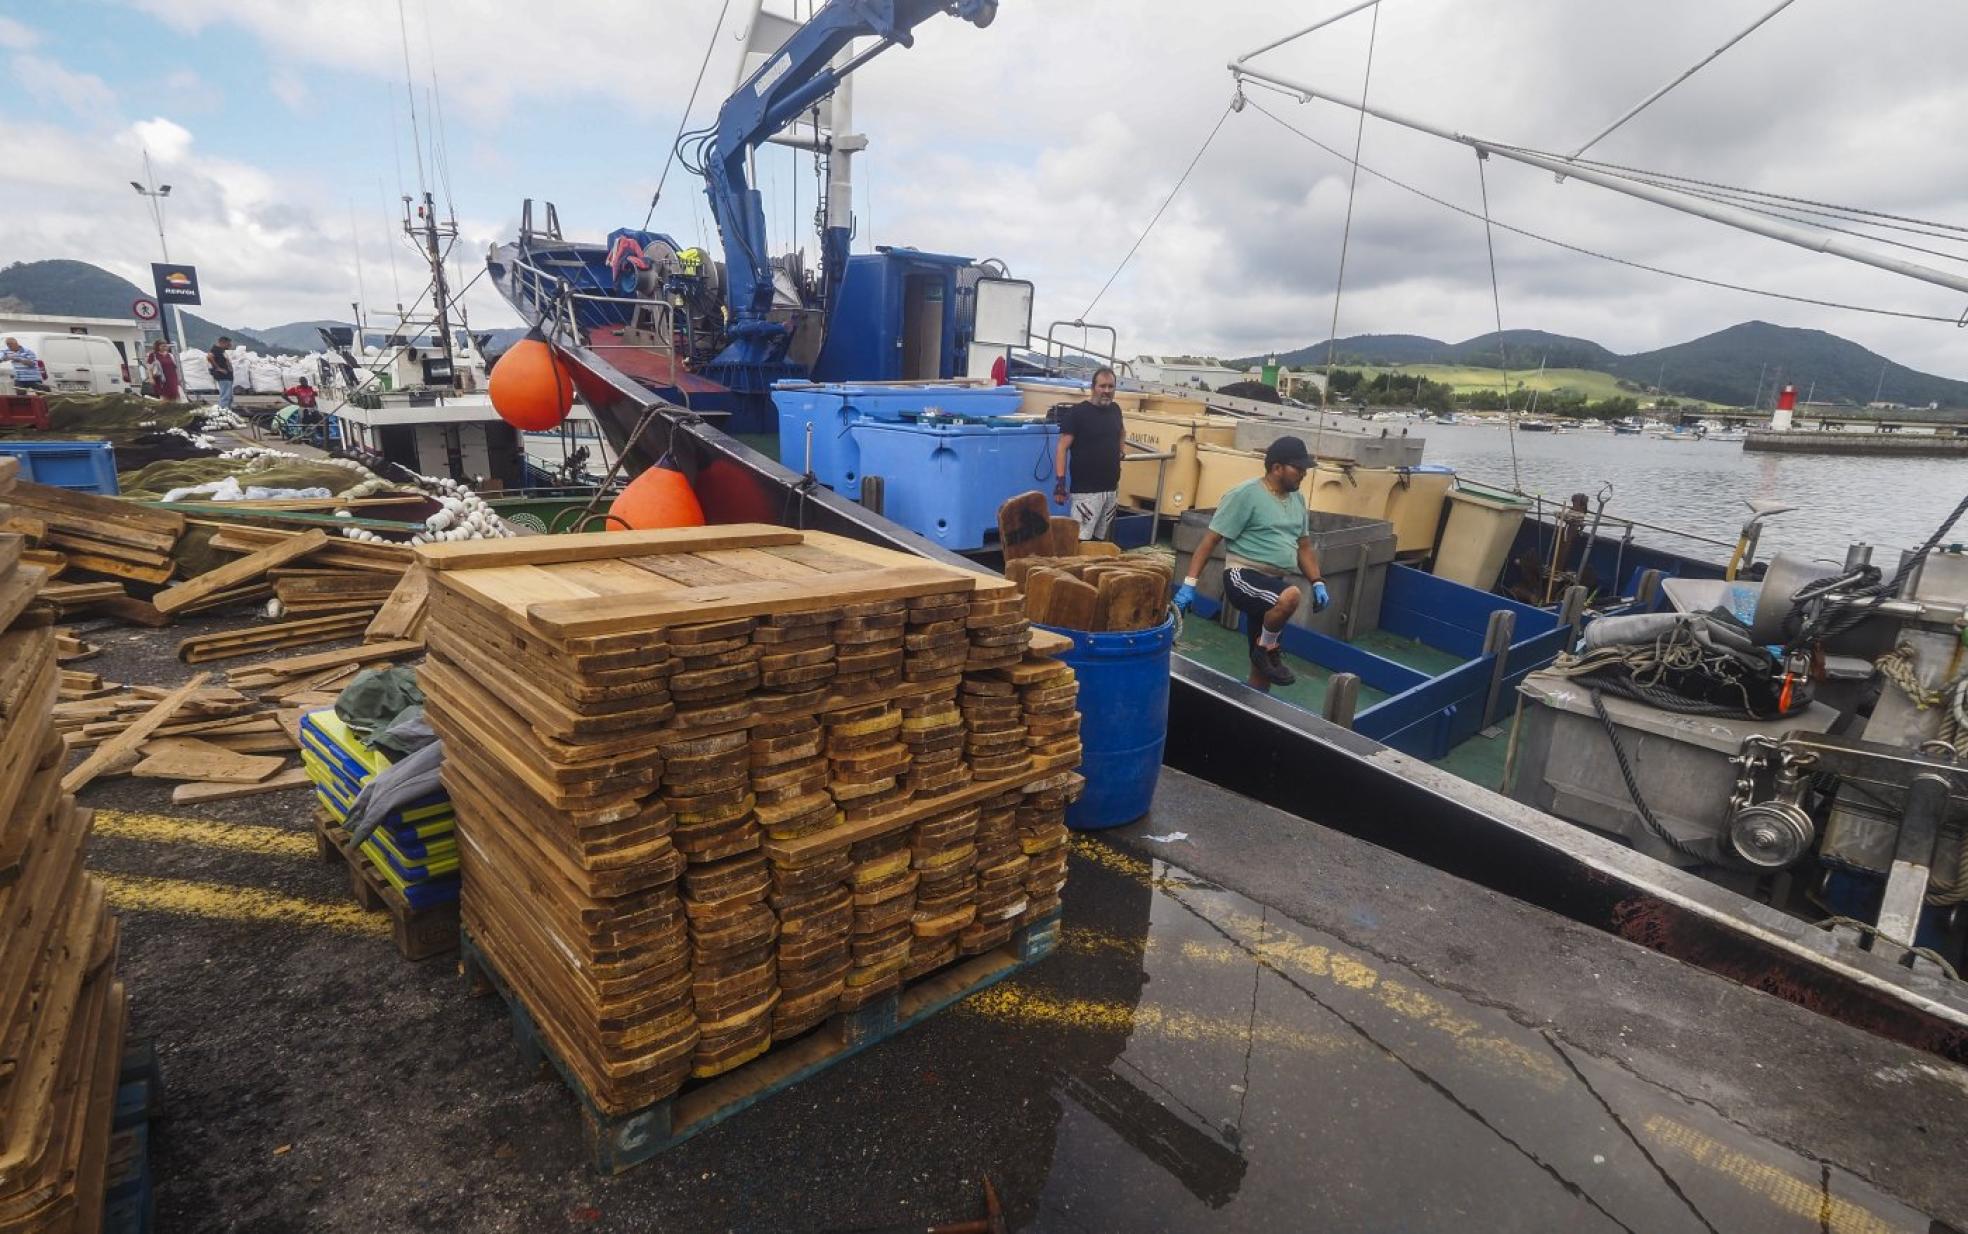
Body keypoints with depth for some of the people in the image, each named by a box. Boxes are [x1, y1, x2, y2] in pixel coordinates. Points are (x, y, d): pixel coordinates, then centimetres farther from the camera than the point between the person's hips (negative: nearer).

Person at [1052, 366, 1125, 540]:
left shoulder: (1115, 409, 9)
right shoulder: (1077, 412, -9)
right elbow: (1062, 448, -14)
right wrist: (1060, 481, -21)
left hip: (1111, 489, 6)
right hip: (1086, 490, -6)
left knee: (1100, 540, 12)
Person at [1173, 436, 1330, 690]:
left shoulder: (1297, 499, 12)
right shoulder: (1245, 495, -12)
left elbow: (1303, 547, 20)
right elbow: (1211, 540, -13)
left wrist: (1317, 582, 6)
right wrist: (1190, 583, -19)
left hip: (1272, 582, 8)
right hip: (1243, 576, -8)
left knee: (1262, 663, 11)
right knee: (1292, 596, -36)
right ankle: (1267, 649, -11)